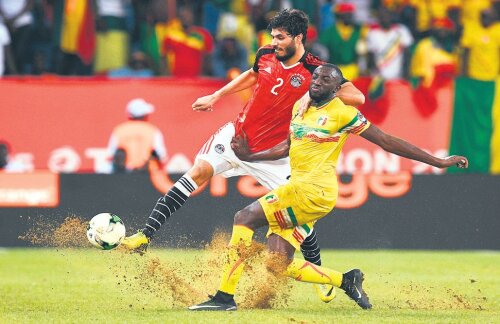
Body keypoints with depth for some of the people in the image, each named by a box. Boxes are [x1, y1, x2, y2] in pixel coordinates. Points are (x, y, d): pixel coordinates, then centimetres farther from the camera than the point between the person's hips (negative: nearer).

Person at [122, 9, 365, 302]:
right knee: (200, 170, -18)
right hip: (239, 135, 3)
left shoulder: (316, 71, -14)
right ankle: (145, 236, -22)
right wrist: (215, 97, 23)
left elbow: (358, 97, -18)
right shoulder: (266, 55, -1)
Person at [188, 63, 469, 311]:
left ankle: (225, 296, -19)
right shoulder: (300, 107, 17)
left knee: (245, 217, -17)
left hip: (315, 189, -8)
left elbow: (388, 142, -2)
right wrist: (250, 156, 21)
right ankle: (346, 280, 15)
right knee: (279, 265, 0)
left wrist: (439, 162, -2)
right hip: (298, 189, 8)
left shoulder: (343, 113, -5)